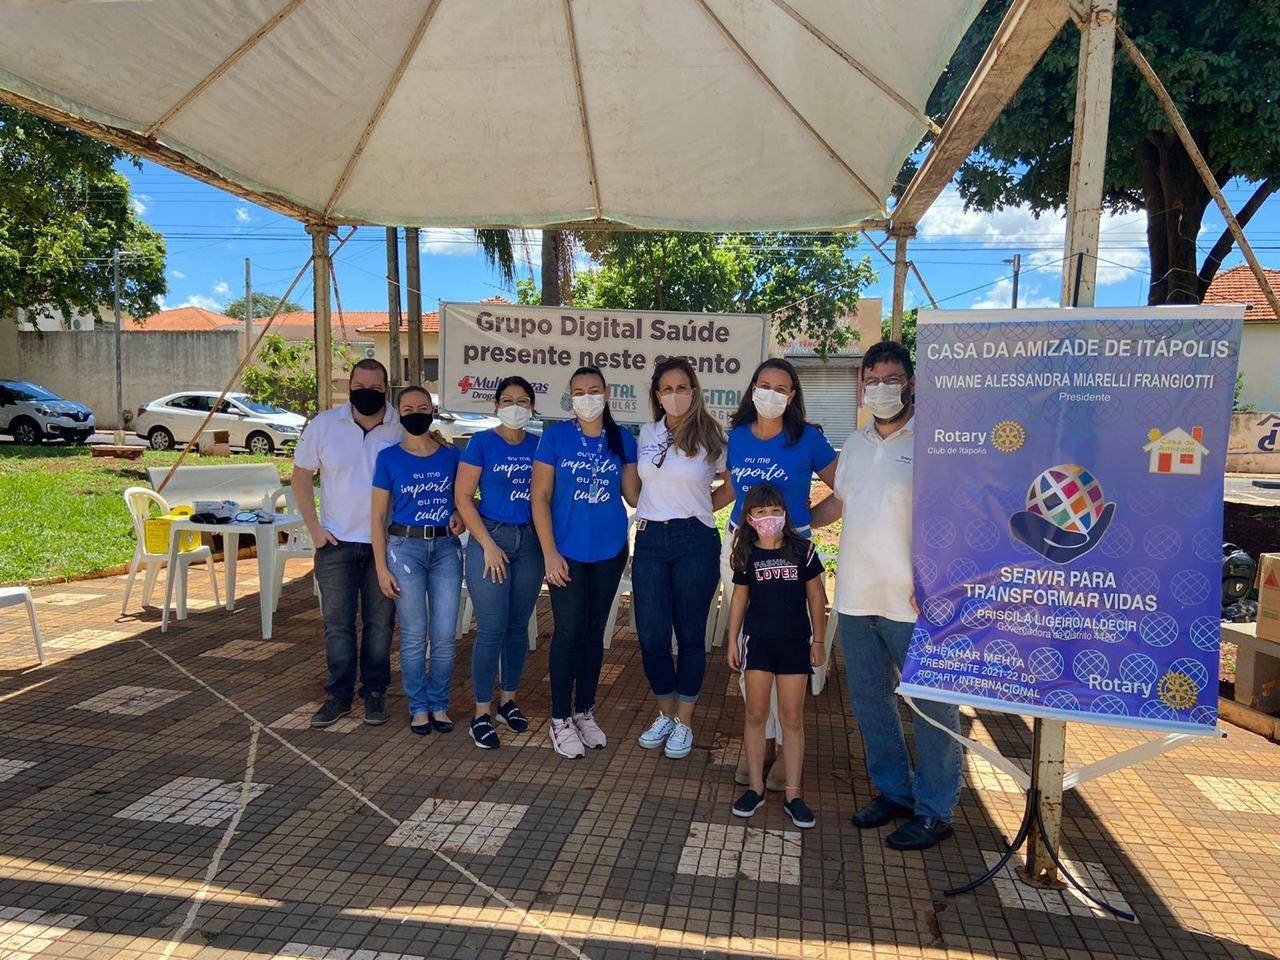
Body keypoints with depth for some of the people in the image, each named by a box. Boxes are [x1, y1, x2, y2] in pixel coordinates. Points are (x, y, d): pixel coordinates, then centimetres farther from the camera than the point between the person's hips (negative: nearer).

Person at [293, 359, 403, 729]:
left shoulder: (404, 429, -3)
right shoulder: (323, 425, -1)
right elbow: (301, 475, 6)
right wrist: (313, 527, -1)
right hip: (336, 542, 0)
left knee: (380, 622, 9)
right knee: (337, 622, 6)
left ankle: (374, 692, 23)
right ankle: (339, 695, 19)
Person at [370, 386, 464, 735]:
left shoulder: (451, 454, 5)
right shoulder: (389, 457, 0)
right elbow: (378, 515, 1)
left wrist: (460, 518, -7)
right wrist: (382, 567, -4)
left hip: (446, 548, 2)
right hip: (405, 547, -2)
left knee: (445, 634, 4)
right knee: (414, 635, 4)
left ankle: (439, 705, 20)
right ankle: (418, 706, 20)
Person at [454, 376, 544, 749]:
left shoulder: (537, 445, 8)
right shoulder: (482, 442, -3)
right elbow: (462, 497, -6)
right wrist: (488, 544, -10)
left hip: (529, 542, 4)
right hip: (490, 538, -4)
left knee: (518, 627, 11)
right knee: (491, 630, -4)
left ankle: (508, 700, 27)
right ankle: (482, 713, 8)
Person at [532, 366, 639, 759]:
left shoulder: (622, 440, 4)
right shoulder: (555, 435, -4)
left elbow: (635, 494, 3)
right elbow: (540, 496, -6)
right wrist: (550, 552, -11)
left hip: (610, 550, 3)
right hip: (568, 551, -3)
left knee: (594, 630, 11)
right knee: (569, 631, -2)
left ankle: (584, 712, 26)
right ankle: (560, 720, 13)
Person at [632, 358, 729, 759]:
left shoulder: (709, 437, -3)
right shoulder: (647, 433, 8)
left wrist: (695, 508, 8)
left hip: (694, 542, -3)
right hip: (649, 541, 3)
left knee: (690, 636, 6)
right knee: (651, 636, 3)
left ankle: (684, 723, 21)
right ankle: (665, 714, 25)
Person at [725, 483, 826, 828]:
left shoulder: (802, 550, -3)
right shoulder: (746, 555, 0)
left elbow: (816, 596, 3)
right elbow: (739, 598, 8)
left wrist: (818, 640, 3)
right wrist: (732, 641, 7)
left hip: (794, 644, -1)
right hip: (757, 641, 1)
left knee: (792, 719, 6)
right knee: (756, 715, 7)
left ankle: (793, 794, 15)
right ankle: (755, 788, 19)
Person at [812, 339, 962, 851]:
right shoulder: (855, 444, 13)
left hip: (913, 603, -7)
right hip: (855, 598, 7)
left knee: (933, 705, 4)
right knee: (869, 699, 16)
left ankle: (934, 810, 21)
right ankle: (894, 790, 33)